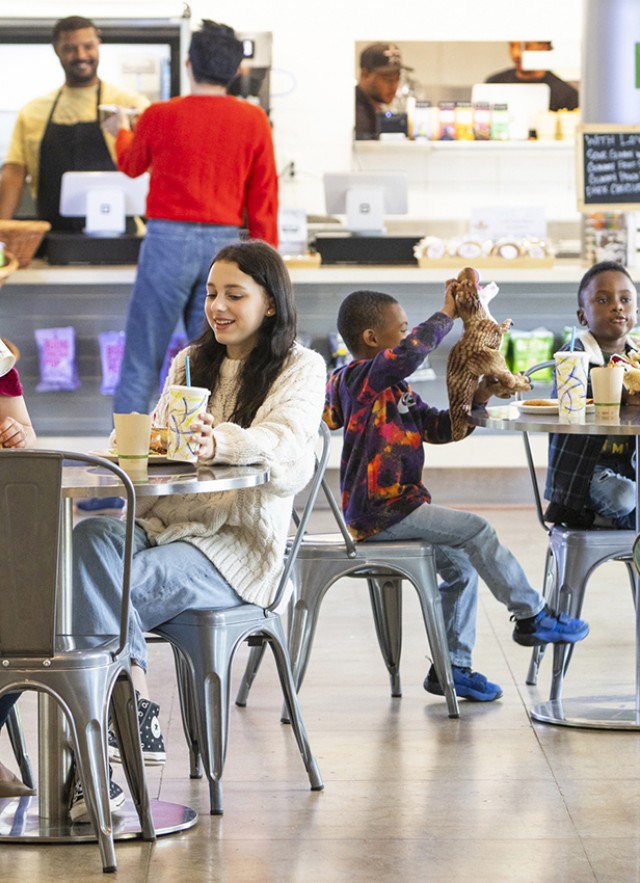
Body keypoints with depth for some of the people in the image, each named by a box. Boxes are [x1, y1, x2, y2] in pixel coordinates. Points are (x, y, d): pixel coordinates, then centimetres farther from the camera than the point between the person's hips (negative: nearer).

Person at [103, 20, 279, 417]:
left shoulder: (160, 116, -4)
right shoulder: (254, 121, -1)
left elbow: (131, 165, 17)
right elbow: (264, 198, 3)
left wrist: (121, 130, 39)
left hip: (169, 240, -2)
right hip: (225, 243, 2)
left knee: (142, 361, 3)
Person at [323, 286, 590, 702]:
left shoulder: (396, 390, 19)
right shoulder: (360, 376, -13)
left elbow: (438, 426, 19)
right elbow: (411, 351, -31)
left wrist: (477, 400, 6)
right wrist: (447, 315, -20)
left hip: (395, 505, 11)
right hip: (378, 511, -11)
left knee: (462, 563, 10)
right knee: (475, 529, -15)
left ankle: (452, 667, 14)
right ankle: (532, 616, -4)